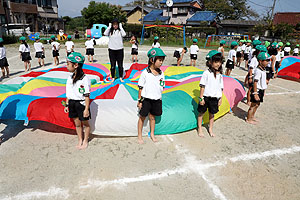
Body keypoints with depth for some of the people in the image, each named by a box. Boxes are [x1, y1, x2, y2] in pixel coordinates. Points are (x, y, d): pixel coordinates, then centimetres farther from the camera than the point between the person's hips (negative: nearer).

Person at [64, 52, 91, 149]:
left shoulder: (84, 79, -19)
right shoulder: (70, 77, 3)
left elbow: (87, 96, -17)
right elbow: (68, 93, 11)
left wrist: (86, 109, -17)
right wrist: (67, 105, 12)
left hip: (81, 104, -6)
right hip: (72, 103, 6)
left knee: (85, 123, 13)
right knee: (77, 124, 18)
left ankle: (85, 141, 31)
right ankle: (80, 140, 35)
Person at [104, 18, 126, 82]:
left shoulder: (120, 31, 2)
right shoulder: (110, 31, 5)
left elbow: (124, 34, -18)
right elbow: (105, 33, -13)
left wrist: (120, 27, -8)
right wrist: (109, 27, -6)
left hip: (119, 49, -1)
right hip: (111, 49, 1)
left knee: (120, 64, 6)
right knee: (112, 64, 7)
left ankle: (121, 77, 16)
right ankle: (113, 78, 16)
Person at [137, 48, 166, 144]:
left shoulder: (161, 73, 2)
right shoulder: (145, 73, -12)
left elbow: (162, 87, 10)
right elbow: (140, 87, -7)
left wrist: (160, 99, 10)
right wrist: (139, 100, -6)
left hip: (156, 100, 4)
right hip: (146, 99, -4)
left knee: (152, 117, 17)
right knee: (142, 117, 9)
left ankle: (152, 134, 35)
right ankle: (139, 135, 25)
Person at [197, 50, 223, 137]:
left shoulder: (220, 75, 3)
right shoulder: (207, 73, -13)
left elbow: (221, 88, 10)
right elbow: (202, 86, -12)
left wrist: (220, 98, 9)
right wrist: (201, 98, -13)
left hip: (215, 98, 4)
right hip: (206, 97, -4)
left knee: (212, 114, 17)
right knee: (201, 113, 10)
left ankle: (210, 129, 35)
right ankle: (200, 129, 27)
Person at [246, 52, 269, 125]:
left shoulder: (263, 70, 8)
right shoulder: (258, 70, -21)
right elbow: (255, 82, -24)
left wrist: (263, 91, 21)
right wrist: (255, 93, -25)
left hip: (261, 90, 9)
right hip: (257, 90, -9)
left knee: (257, 104, 18)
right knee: (253, 105, 0)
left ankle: (252, 117, 34)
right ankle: (248, 119, 12)